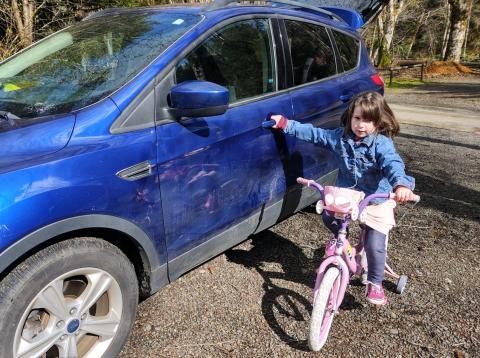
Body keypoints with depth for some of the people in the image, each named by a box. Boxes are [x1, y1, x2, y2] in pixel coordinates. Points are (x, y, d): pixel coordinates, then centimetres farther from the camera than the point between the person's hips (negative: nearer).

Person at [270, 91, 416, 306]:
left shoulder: (382, 143, -19)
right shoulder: (340, 137, -4)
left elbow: (393, 164, -36)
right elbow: (313, 133, 5)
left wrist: (401, 184, -57)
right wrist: (285, 124, 5)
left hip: (376, 200, -5)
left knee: (374, 245, -11)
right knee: (328, 215, -15)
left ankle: (375, 284, 14)